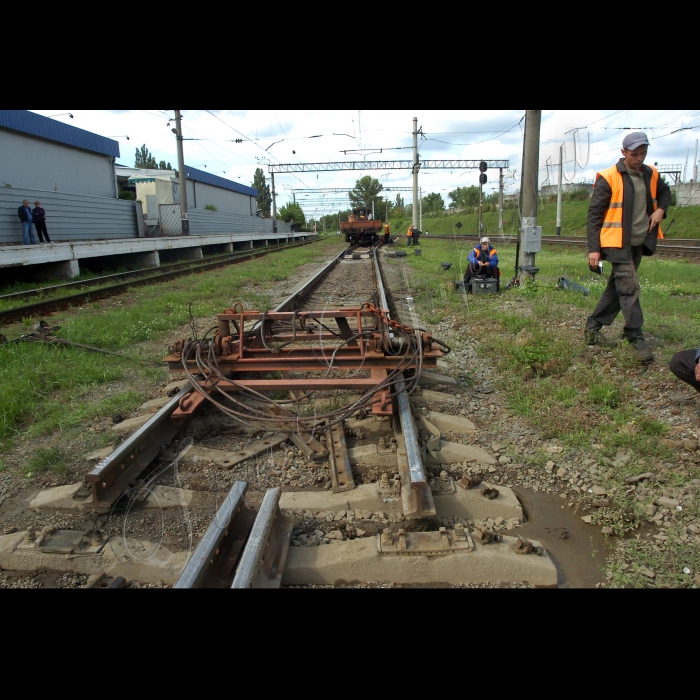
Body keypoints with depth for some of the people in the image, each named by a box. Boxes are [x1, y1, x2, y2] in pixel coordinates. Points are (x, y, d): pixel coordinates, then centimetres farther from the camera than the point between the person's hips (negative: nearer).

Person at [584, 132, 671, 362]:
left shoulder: (651, 175, 8)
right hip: (617, 243, -7)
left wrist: (660, 209, 5)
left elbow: (665, 192, 28)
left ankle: (592, 329, 21)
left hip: (638, 243, 7)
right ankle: (636, 339, -6)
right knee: (629, 287, -12)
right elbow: (594, 215, -9)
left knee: (617, 288, 10)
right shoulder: (608, 178, -10)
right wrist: (594, 249, -14)